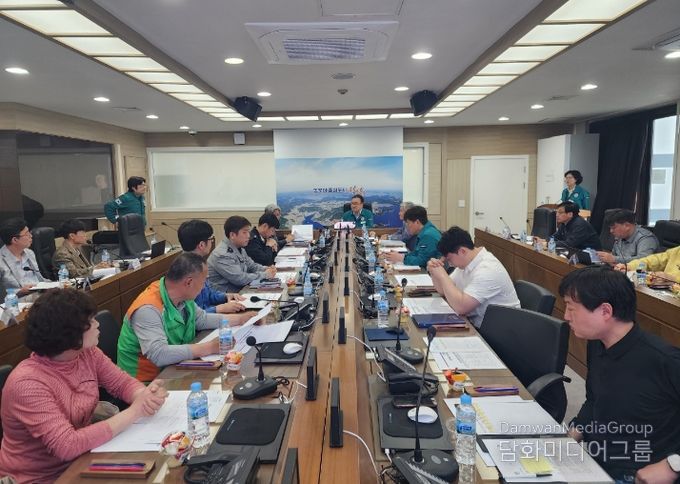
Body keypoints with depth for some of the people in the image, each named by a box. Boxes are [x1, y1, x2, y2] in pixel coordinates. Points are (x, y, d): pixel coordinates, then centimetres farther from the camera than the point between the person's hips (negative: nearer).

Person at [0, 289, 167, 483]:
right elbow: (68, 446, -32)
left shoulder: (88, 354, -6)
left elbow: (123, 383, -1)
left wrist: (145, 396, -24)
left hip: (79, 460, 6)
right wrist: (133, 412, -29)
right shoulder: (28, 383, -27)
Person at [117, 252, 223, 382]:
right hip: (148, 381, -7)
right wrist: (209, 347, -30)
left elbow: (202, 320, 11)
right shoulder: (148, 309, -27)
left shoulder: (182, 296, -4)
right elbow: (159, 355, -34)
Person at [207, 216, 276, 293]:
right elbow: (240, 279, -24)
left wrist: (267, 269, -1)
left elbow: (251, 265, 19)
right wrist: (265, 275, -15)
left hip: (239, 290, 9)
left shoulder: (240, 249, 9)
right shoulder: (223, 255, -21)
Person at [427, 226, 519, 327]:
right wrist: (434, 272, -7)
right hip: (475, 324, 8)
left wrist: (442, 275, -23)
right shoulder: (466, 262, 2)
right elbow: (444, 291, 11)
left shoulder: (487, 270, -24)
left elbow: (460, 307, -31)